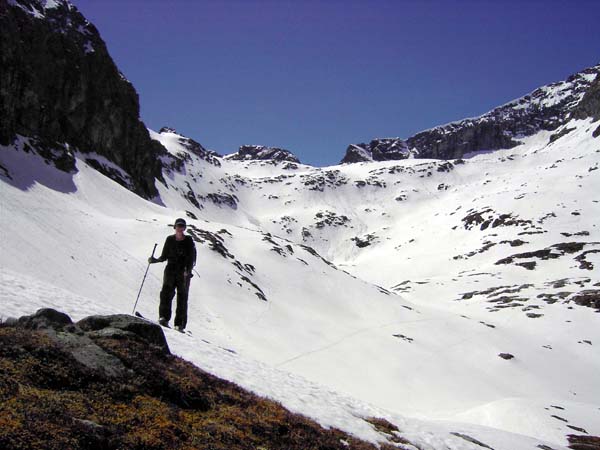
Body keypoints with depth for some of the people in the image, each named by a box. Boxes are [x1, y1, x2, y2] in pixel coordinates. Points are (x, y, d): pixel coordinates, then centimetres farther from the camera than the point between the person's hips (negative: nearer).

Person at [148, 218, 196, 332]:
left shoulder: (189, 241, 1)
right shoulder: (170, 240, 9)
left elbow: (192, 259, -4)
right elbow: (164, 257, 14)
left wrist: (188, 270, -19)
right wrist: (155, 260, -5)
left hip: (184, 273, -2)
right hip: (170, 270, 2)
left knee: (182, 298, 0)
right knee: (166, 293, -19)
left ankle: (180, 324, 4)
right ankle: (164, 317, -22)